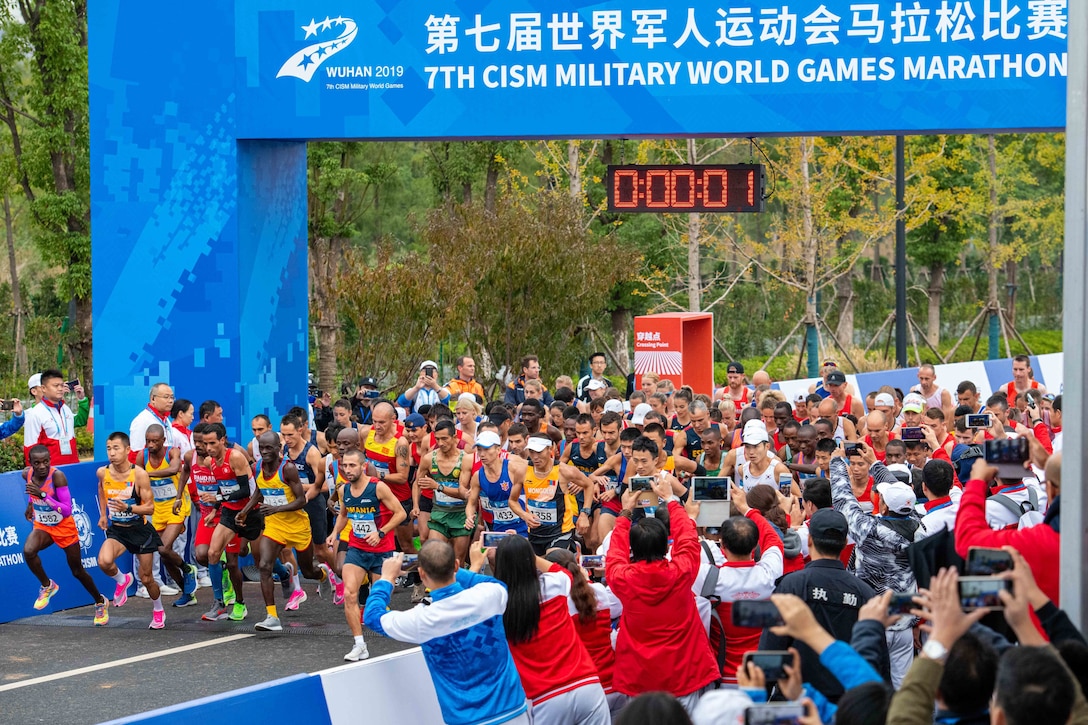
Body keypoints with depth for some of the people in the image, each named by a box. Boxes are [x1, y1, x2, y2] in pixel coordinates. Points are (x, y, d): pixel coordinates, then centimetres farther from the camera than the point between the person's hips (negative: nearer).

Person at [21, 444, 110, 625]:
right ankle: (47, 586, -3)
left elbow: (67, 510, -34)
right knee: (28, 551, -29)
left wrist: (43, 495, -42)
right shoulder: (27, 473, -13)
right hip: (42, 526, 4)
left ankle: (100, 603, 34)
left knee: (77, 571, 9)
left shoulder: (57, 476, -29)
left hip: (64, 527, -4)